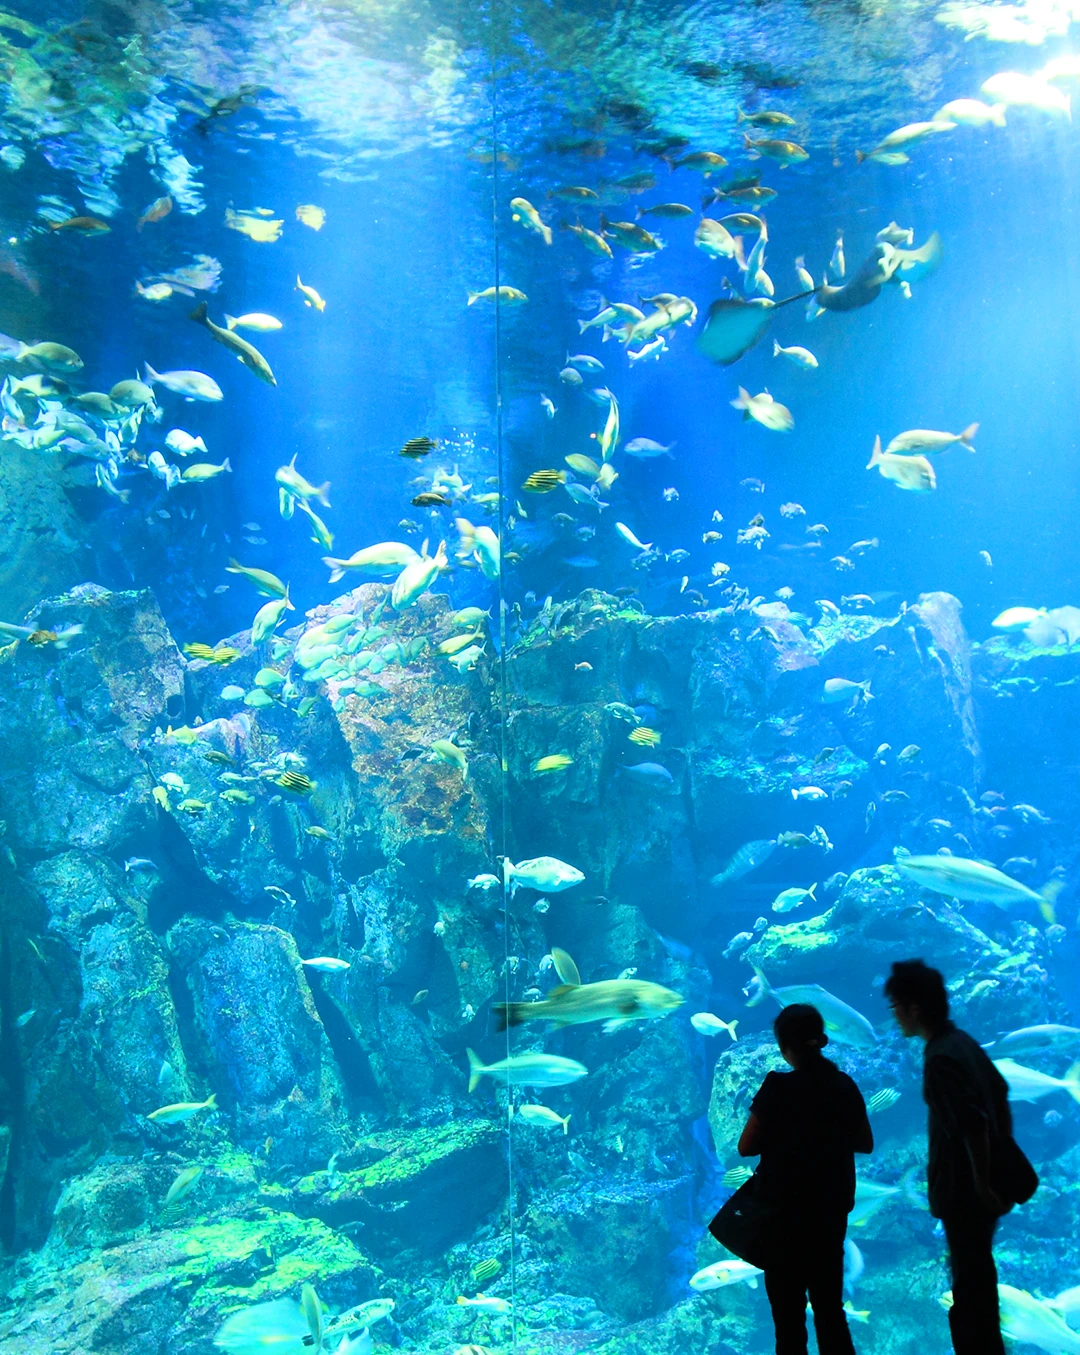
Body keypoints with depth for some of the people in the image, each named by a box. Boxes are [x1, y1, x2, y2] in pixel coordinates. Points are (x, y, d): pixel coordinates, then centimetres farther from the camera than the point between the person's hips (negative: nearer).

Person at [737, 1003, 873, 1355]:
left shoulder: (778, 1087, -17)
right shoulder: (844, 1085, -2)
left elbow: (746, 1147, -13)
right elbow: (865, 1143, 9)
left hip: (786, 1207, -5)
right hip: (832, 1206, 5)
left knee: (788, 1306, 10)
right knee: (829, 1303, 18)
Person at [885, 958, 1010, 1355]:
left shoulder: (941, 1058, -24)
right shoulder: (961, 1042, 5)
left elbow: (973, 1124, -28)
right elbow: (1000, 1093, 14)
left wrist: (981, 1185, -19)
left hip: (964, 1188, -9)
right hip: (978, 1180, 9)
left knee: (970, 1284, 4)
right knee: (977, 1275, 22)